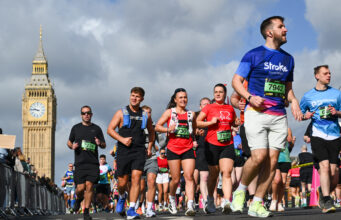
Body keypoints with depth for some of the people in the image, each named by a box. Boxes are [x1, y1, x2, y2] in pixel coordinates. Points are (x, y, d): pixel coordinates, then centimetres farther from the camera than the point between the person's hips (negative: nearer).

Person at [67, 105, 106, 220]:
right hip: (80, 163, 0)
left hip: (93, 163, 0)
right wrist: (72, 146, -2)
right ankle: (79, 199, 30)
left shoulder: (96, 128, 11)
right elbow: (69, 142, 21)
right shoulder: (76, 128, 11)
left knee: (89, 186, -10)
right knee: (80, 188, -6)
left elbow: (104, 145, 15)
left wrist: (99, 143, -8)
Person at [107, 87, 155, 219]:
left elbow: (151, 132, 27)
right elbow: (110, 130, 0)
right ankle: (122, 197, 38)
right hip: (124, 151, -1)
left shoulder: (145, 116, 13)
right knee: (122, 182, 3)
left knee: (136, 179, -13)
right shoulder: (121, 113, 5)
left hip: (139, 151, 1)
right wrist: (122, 139, -14)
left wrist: (150, 147, 15)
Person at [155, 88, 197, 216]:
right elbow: (157, 127, 4)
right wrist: (168, 129, -13)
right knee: (176, 179, 1)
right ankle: (172, 198, 31)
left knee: (189, 176, -14)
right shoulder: (169, 112, 7)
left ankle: (190, 206, -21)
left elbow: (195, 129, 29)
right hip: (173, 149, -1)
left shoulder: (191, 114, 14)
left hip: (188, 149, 1)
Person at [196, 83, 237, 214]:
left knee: (227, 172, -15)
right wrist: (210, 122, -13)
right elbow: (197, 122, 1)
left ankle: (226, 202, -27)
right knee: (213, 174, 7)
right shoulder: (209, 108, 5)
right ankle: (210, 198, 30)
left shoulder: (230, 109, 14)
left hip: (228, 145, 2)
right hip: (212, 144, -2)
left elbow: (234, 123, 29)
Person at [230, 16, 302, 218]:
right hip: (257, 113, -5)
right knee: (259, 156, -17)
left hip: (279, 116, 5)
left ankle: (257, 204, 4)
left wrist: (294, 101, 6)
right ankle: (240, 190, 7)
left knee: (272, 160, -3)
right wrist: (250, 97, -15)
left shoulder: (288, 59, 18)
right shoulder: (254, 55, 2)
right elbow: (236, 81, 2)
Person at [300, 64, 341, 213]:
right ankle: (327, 201, -16)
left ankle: (325, 197, 20)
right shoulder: (308, 96, 9)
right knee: (324, 165, -17)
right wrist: (305, 116, -3)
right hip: (317, 135, -2)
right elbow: (300, 113, 19)